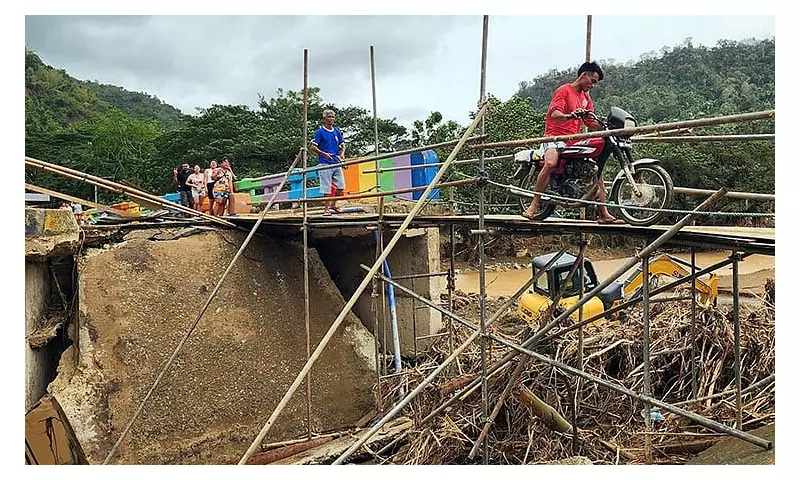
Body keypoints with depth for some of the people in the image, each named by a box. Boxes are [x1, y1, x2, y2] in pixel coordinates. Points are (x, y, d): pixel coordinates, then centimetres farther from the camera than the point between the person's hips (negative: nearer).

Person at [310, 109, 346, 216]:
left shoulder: (337, 132, 12)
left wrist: (342, 154, 0)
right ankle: (326, 209, 7)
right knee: (327, 188, -3)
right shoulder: (320, 132, -3)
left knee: (341, 187, 4)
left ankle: (333, 205, 22)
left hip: (337, 163, 5)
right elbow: (313, 147, -5)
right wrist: (324, 154, -17)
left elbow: (342, 145, 20)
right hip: (325, 163, -5)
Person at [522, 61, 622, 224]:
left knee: (597, 169, 7)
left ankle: (604, 214, 12)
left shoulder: (586, 97, 23)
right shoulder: (564, 90, -3)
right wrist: (570, 116, -39)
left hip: (575, 139, 8)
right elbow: (554, 114, -19)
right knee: (550, 163, -36)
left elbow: (591, 122, 16)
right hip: (556, 135, -8)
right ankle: (533, 205, -29)